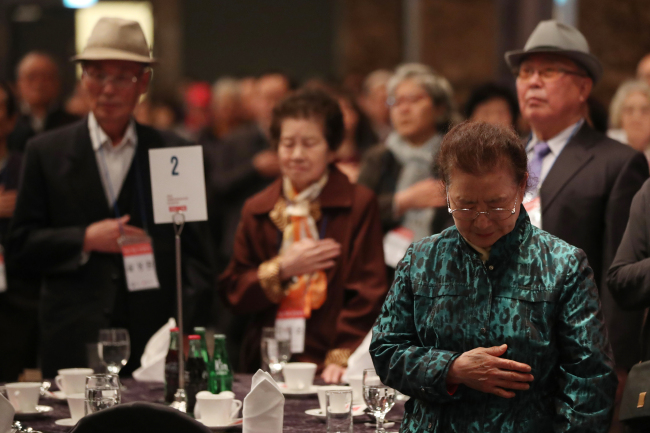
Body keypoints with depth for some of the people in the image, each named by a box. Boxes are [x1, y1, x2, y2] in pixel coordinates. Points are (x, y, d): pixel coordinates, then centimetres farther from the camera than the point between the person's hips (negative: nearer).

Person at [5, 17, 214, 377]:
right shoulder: (46, 153, 8)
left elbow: (195, 251, 8)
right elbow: (19, 247, 4)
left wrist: (185, 327, -4)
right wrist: (85, 240, -10)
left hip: (157, 341, 1)